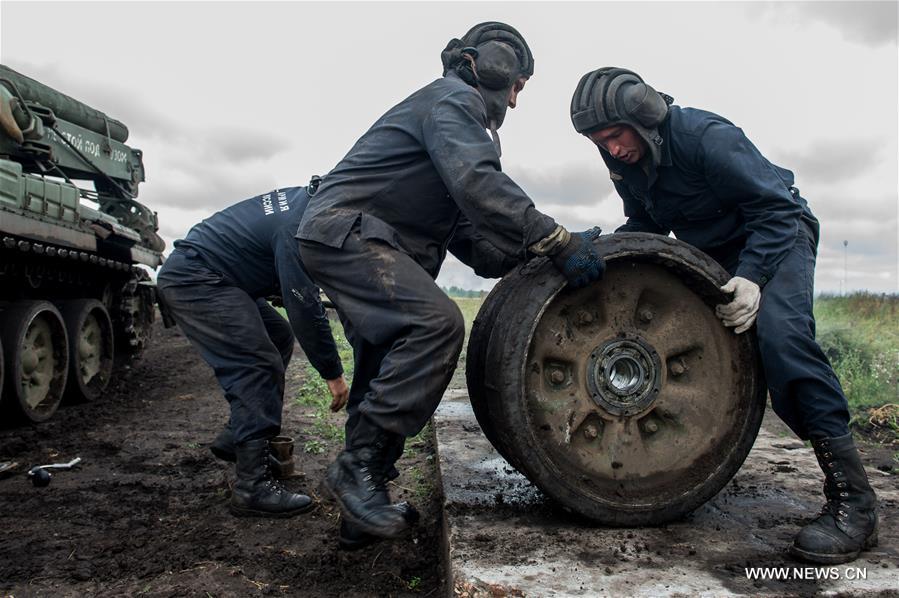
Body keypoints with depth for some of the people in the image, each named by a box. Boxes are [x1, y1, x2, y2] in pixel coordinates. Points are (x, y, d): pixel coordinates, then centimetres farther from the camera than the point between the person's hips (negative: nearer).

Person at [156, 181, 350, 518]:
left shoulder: (306, 200, 6)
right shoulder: (299, 226, -24)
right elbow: (305, 308, -25)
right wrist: (333, 374, -17)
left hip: (206, 278, 11)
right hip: (194, 280, -11)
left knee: (278, 338, 12)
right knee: (258, 366, -16)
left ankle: (235, 438, 18)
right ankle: (253, 488, -16)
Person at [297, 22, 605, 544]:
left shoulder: (452, 109, 27)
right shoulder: (451, 99, -5)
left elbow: (465, 232, 18)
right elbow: (479, 184, -26)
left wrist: (527, 258, 4)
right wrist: (557, 241, -28)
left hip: (354, 238, 11)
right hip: (345, 229, -11)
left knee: (388, 371, 9)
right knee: (437, 323, -26)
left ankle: (363, 505, 16)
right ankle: (360, 464, -21)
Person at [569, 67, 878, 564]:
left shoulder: (706, 136, -27)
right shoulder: (627, 163, -5)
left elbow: (776, 208, -25)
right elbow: (645, 225, 7)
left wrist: (751, 276, -38)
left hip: (776, 238, -8)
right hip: (712, 255, 8)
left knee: (778, 332, -32)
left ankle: (852, 498, -28)